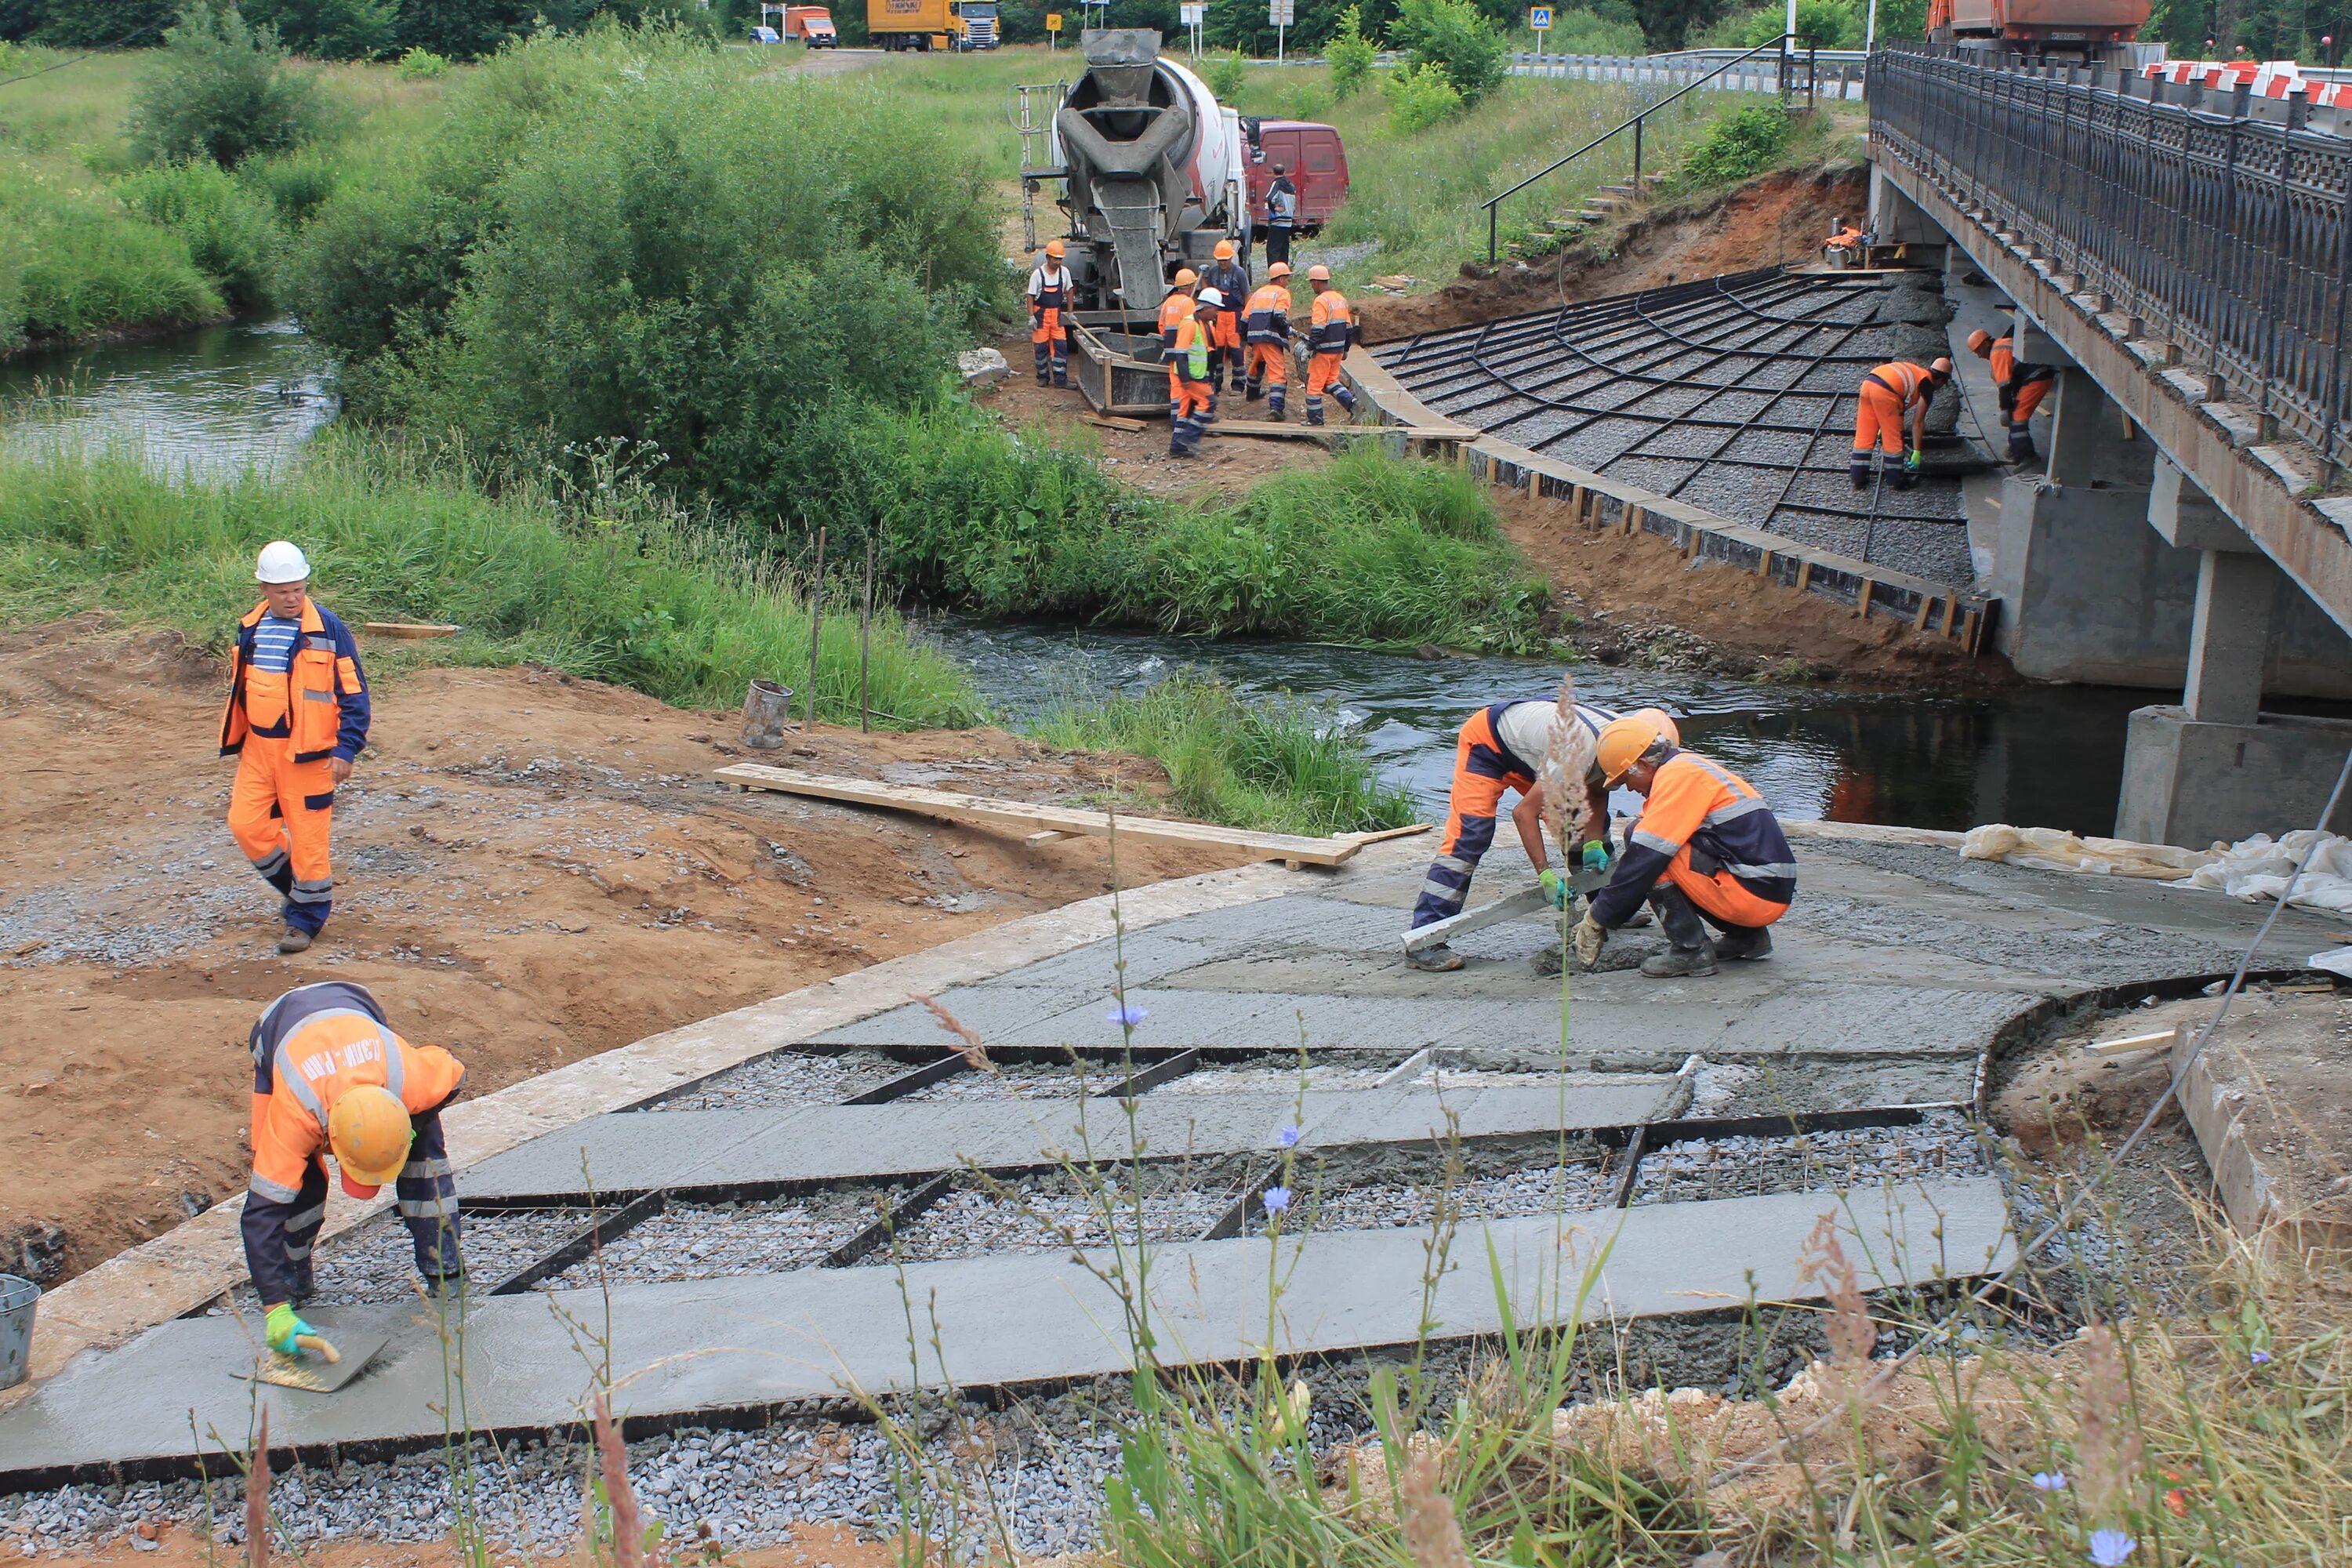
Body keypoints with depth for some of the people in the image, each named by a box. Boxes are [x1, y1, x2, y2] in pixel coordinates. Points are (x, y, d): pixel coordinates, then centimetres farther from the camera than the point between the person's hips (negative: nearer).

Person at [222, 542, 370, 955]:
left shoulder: (327, 629, -9)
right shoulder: (251, 629, 7)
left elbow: (353, 693, -8)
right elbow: (238, 688, 19)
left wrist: (346, 749, -14)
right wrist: (235, 742, 20)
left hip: (306, 750, -5)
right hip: (258, 747, 6)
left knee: (307, 836, 0)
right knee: (246, 824, 3)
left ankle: (307, 918, 13)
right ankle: (299, 884, 25)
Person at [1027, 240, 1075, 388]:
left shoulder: (1064, 272, -1)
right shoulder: (1037, 274, -11)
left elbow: (1069, 291, 11)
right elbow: (1031, 296, -6)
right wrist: (1031, 317, -12)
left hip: (1056, 313, 3)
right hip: (1041, 313, -3)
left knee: (1061, 346, -3)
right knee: (1041, 347, 3)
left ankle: (1061, 380, -1)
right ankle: (1042, 377, 17)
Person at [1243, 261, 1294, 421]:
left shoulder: (1259, 293, 21)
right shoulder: (1282, 293, 0)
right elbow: (1279, 316, -17)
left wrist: (1246, 337, 31)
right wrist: (1287, 330, -2)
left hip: (1254, 335, 7)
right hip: (1271, 337, -7)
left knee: (1256, 364, 33)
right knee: (1277, 372, -11)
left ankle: (1253, 392, 54)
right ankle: (1276, 406, -27)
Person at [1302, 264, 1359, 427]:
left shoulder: (1321, 301, -16)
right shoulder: (1341, 299, 11)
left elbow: (1317, 329, -22)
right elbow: (1349, 326, 16)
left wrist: (1310, 349, -16)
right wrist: (1345, 349, 23)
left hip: (1323, 351, -8)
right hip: (1338, 349, 8)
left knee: (1314, 383, 3)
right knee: (1331, 380, 19)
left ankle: (1314, 418, 8)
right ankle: (1351, 401, 1)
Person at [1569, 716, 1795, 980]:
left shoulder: (1678, 775, -12)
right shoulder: (1688, 769, 18)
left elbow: (1645, 857, -17)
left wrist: (1597, 919, -9)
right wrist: (1598, 917, 18)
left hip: (1753, 893, -10)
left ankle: (1692, 949, -9)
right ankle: (1747, 936, 17)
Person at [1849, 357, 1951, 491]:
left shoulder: (1914, 370, 31)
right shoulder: (1927, 385, 10)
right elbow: (1918, 422, 9)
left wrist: (1882, 427, 50)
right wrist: (1917, 452, 14)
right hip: (1884, 391, -7)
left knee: (1863, 436, 13)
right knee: (1893, 439, 8)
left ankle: (1859, 479, 18)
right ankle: (1898, 482, 18)